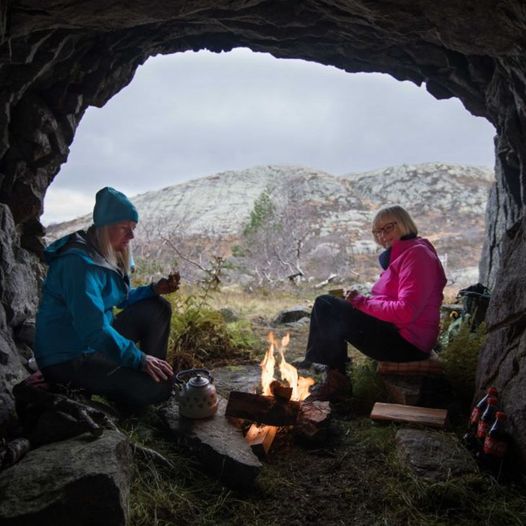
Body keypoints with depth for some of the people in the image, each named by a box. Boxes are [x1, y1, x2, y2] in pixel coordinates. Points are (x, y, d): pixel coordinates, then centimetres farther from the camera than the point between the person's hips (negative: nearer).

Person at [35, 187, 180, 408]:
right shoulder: (80, 263, -25)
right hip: (67, 360, -10)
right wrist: (139, 359, -31)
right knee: (157, 386, -24)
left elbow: (121, 298, 18)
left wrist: (155, 289, 1)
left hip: (97, 341, 10)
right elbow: (93, 329, -33)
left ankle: (154, 370, 8)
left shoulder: (107, 255, 6)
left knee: (157, 309, 5)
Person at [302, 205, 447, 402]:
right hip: (395, 333, 10)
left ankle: (337, 380, -3)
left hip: (406, 342, -10)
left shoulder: (417, 254, -13)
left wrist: (363, 302, -13)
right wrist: (361, 300, -1)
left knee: (327, 307, -15)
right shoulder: (399, 254, 19)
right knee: (325, 304, 5)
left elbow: (405, 312, -23)